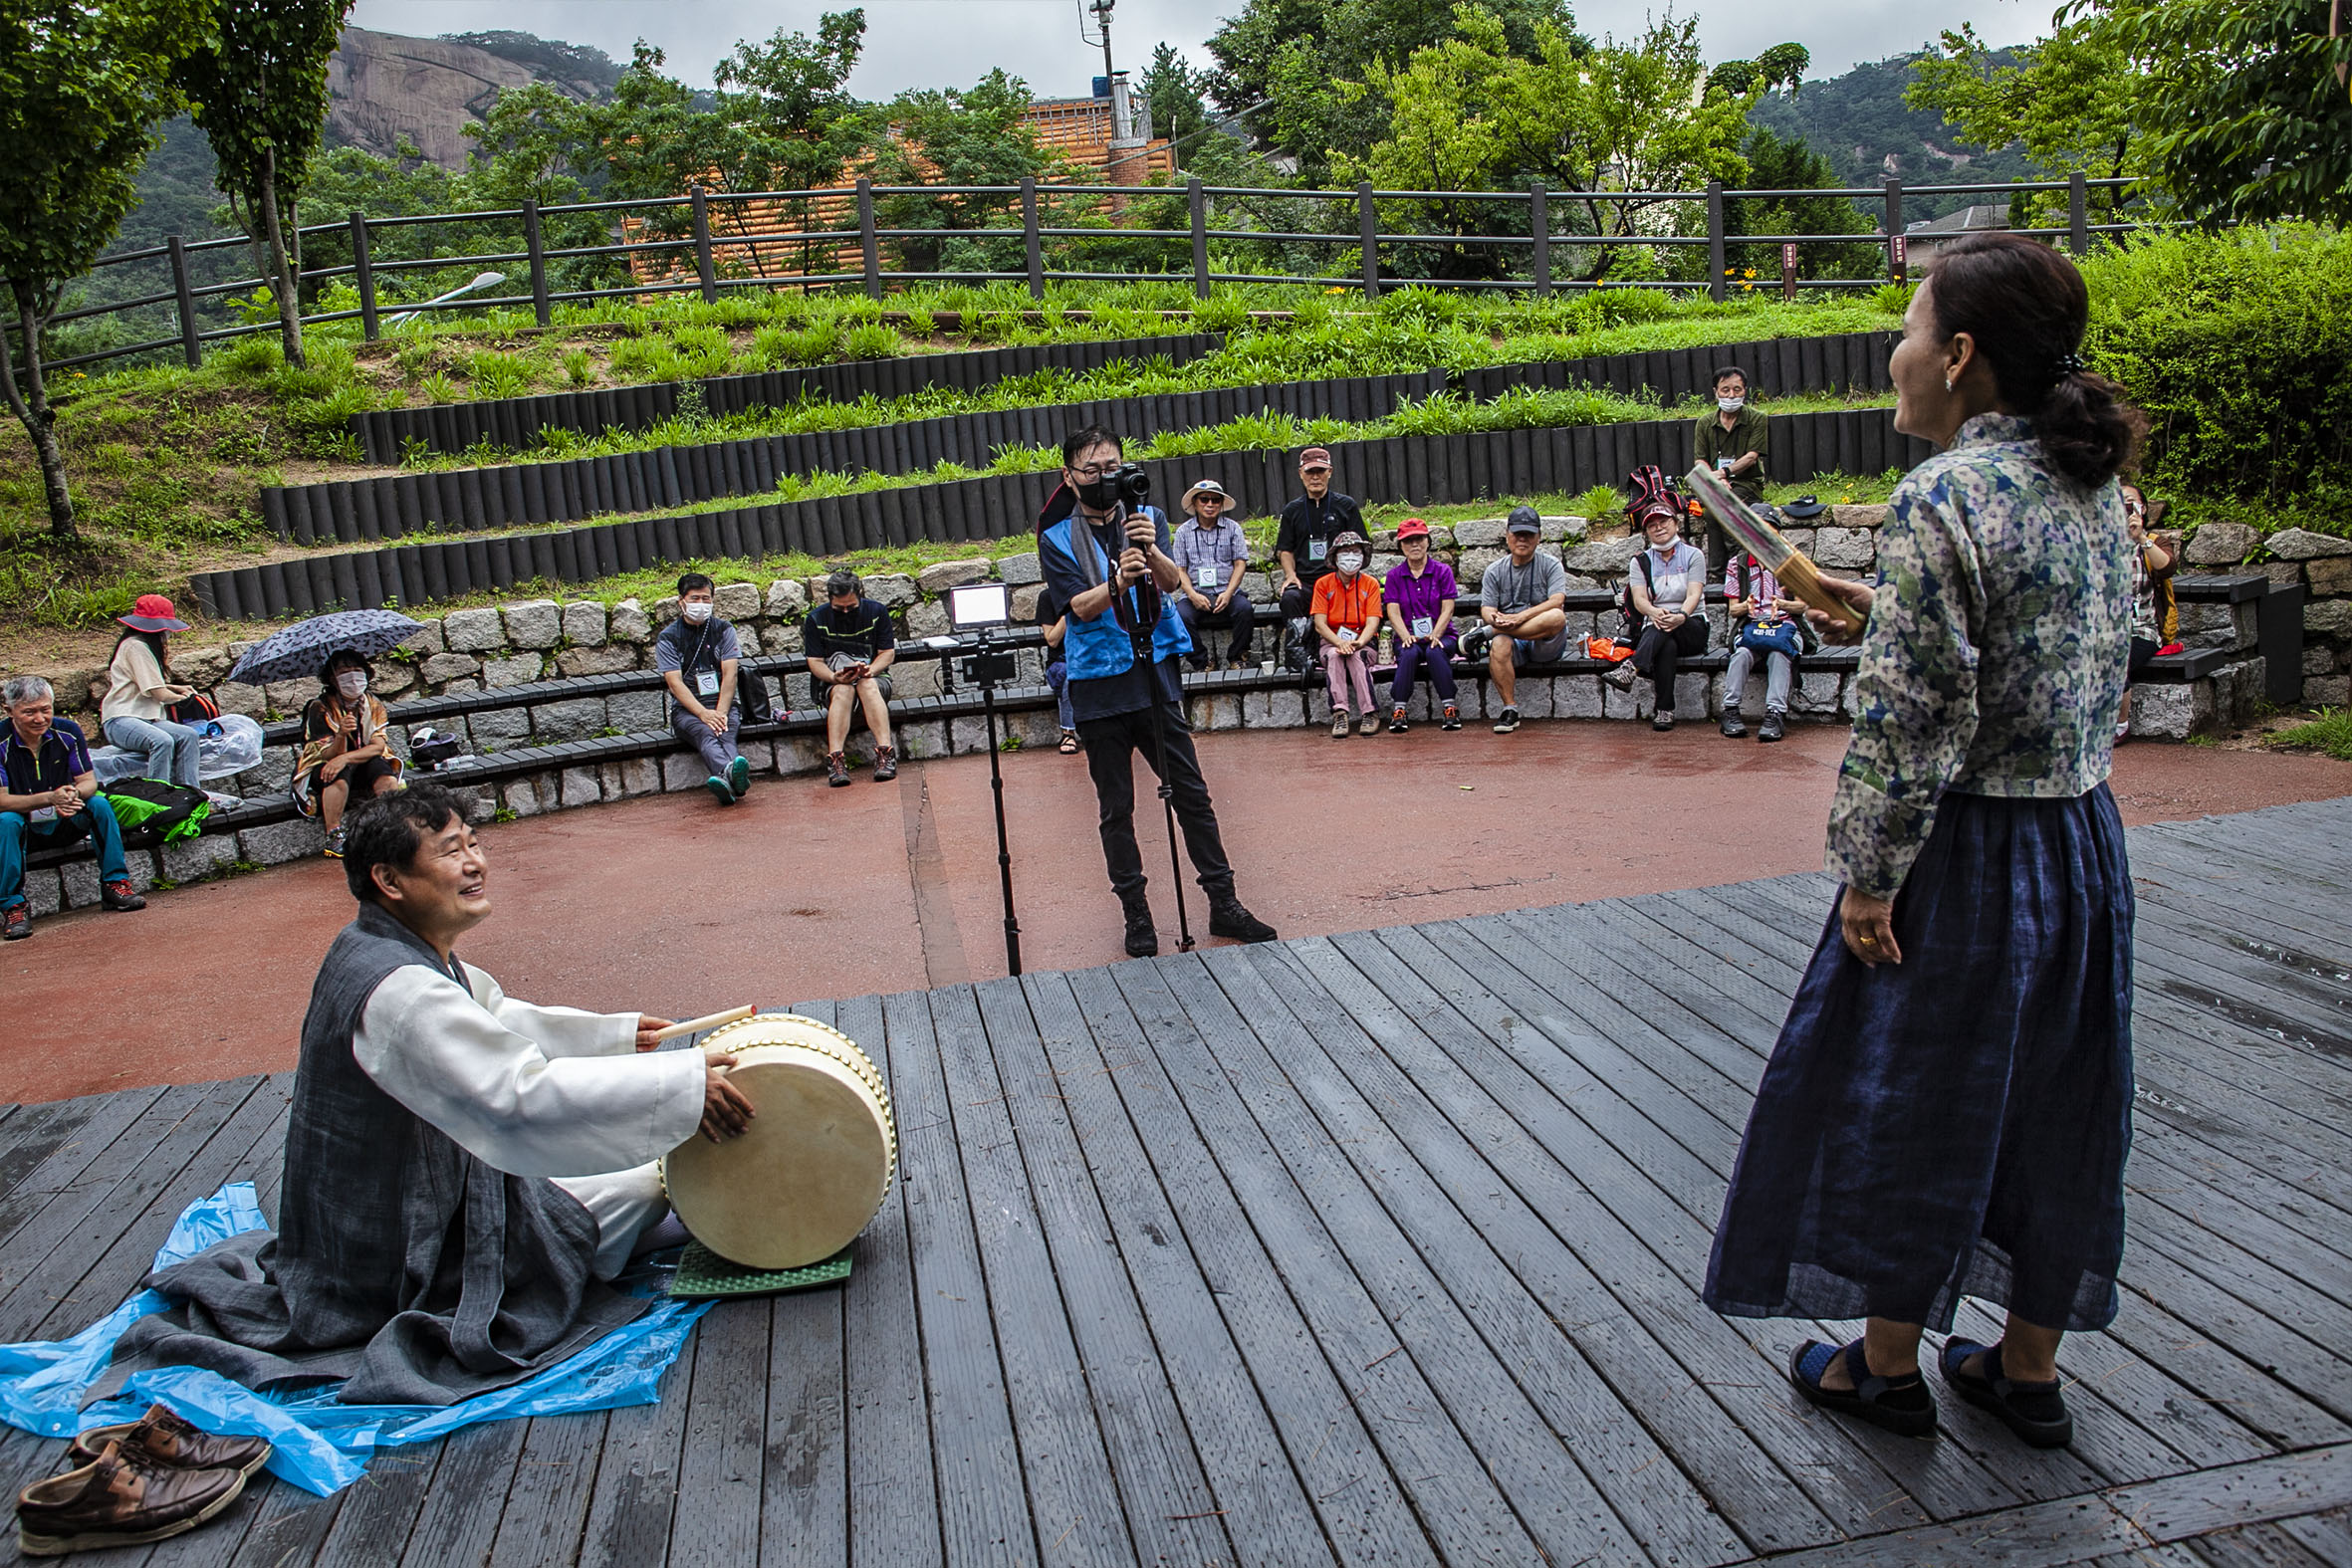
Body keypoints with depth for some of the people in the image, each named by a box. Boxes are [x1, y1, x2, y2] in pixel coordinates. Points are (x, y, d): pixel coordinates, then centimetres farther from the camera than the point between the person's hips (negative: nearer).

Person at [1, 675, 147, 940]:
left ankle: (115, 884, -17)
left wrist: (74, 793, -33)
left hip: (64, 824, 3)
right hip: (25, 829, -2)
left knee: (100, 805, -24)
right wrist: (50, 798, -36)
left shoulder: (68, 732, -8)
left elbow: (89, 781, -7)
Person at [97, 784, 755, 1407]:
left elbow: (500, 1020, 17)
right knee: (644, 1185, 3)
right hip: (408, 1267, -10)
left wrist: (618, 1034, 14)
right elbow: (522, 1101, -39)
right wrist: (685, 1083, -37)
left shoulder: (408, 952, 0)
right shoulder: (397, 991, -32)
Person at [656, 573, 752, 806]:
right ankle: (730, 773, -67)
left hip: (723, 703, 2)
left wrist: (720, 712, -17)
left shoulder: (723, 630, 11)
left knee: (725, 732, -33)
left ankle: (726, 780, -64)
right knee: (706, 734, -35)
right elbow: (675, 683, -7)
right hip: (686, 708, -2)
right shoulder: (668, 638, 5)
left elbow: (730, 675, -1)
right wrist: (704, 713, -23)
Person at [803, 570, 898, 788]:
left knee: (867, 685, -36)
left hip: (875, 678, 0)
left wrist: (871, 670, -22)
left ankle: (885, 752, -49)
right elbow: (815, 662, -4)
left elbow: (888, 653, 0)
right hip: (833, 683, 0)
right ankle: (835, 759, -51)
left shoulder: (876, 612, 0)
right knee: (843, 691, -36)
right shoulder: (816, 619, -1)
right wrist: (834, 677, -25)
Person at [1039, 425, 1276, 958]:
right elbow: (1080, 607, -12)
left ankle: (1224, 904, 12)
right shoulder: (1056, 539, 1)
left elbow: (1172, 582, -9)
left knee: (1191, 793, 3)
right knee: (1116, 808, 5)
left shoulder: (1147, 517, 6)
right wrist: (1118, 581, -31)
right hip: (1098, 685, -1)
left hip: (1155, 672, 1)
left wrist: (1149, 549, -29)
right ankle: (1136, 914, 15)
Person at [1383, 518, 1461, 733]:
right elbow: (1394, 612, 0)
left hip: (1441, 635, -1)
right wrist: (1406, 636, -20)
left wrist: (1434, 635, -19)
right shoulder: (1394, 575, 10)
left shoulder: (1443, 571, 7)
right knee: (1409, 654, -34)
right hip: (1408, 637, 1)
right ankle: (1398, 711, -35)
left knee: (1435, 652, -35)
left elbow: (1447, 609, -1)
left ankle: (1450, 709, -33)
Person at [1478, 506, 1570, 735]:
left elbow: (1556, 601, -12)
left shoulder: (1550, 565, 5)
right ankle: (1510, 709, -27)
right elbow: (1486, 609, 2)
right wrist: (1495, 618, -25)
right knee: (1499, 646, -35)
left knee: (1556, 617, -34)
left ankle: (1485, 633, -29)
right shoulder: (1495, 571, 12)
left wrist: (1521, 617, -27)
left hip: (1546, 645, -1)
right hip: (1515, 643, 1)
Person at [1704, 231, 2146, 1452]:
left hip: (1972, 850, -8)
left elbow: (1916, 720, -22)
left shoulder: (1942, 497, -20)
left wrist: (1869, 876, -15)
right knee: (2052, 1105, 17)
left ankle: (1887, 1365, 26)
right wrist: (1881, 609, 16)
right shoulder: (2090, 486, 6)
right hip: (2084, 839, 8)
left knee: (1909, 1101, 9)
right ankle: (2030, 1371, 33)